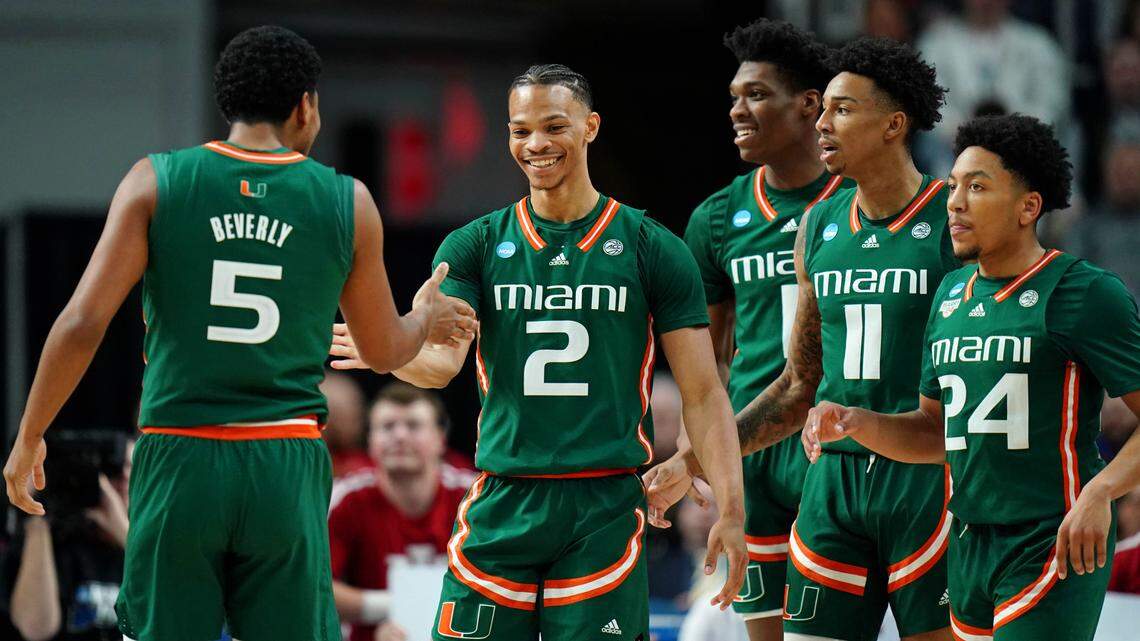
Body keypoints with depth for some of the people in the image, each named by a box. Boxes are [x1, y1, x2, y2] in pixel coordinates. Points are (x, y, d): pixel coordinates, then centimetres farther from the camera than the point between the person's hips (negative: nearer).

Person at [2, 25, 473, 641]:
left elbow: (82, 324, -5)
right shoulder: (349, 203, 5)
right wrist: (426, 319, 39)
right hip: (287, 468, 0)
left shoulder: (155, 181, 1)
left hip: (178, 457, 0)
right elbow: (384, 352, 16)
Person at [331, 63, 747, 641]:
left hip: (606, 508, -1)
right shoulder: (476, 246, 8)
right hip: (502, 506, 1)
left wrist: (730, 509, -6)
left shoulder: (652, 250, 4)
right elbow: (443, 360, -8)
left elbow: (703, 394, 4)